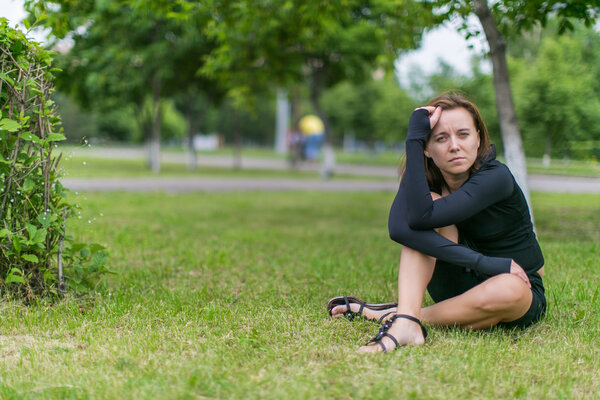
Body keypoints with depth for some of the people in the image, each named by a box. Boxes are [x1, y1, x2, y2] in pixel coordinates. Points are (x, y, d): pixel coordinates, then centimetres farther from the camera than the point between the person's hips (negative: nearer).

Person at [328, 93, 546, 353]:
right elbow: (399, 227, -32)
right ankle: (406, 323, -37)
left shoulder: (496, 177, -21)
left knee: (509, 289, -40)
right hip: (461, 284, 3)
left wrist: (413, 139, -34)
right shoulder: (426, 177, -8)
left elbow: (422, 216, -36)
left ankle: (391, 314, -23)